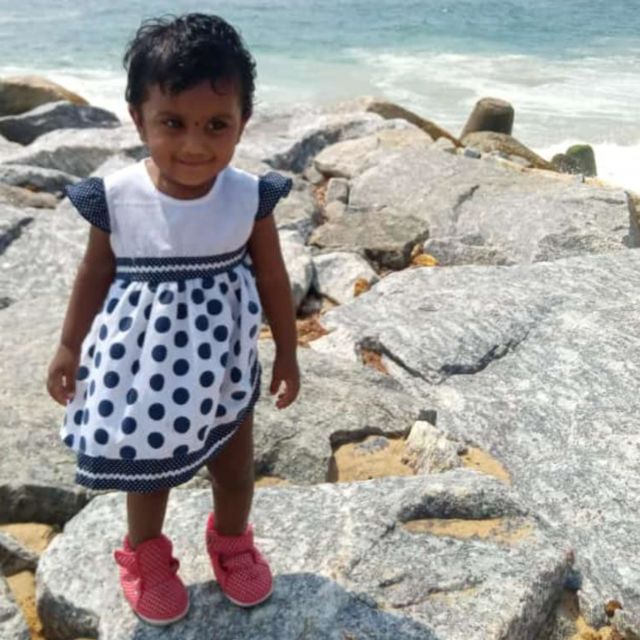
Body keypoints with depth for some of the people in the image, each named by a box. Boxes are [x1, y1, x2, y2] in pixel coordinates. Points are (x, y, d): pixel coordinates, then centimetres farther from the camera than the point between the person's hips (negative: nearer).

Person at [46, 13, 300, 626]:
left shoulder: (249, 197, -18)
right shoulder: (115, 198, -19)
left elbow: (272, 277, -5)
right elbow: (95, 273, -3)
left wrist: (287, 352, 3)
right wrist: (69, 347, 5)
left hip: (223, 362, 1)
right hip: (142, 361, -1)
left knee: (234, 467, 20)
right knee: (147, 467, 19)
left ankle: (231, 542, 51)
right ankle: (145, 556, 48)